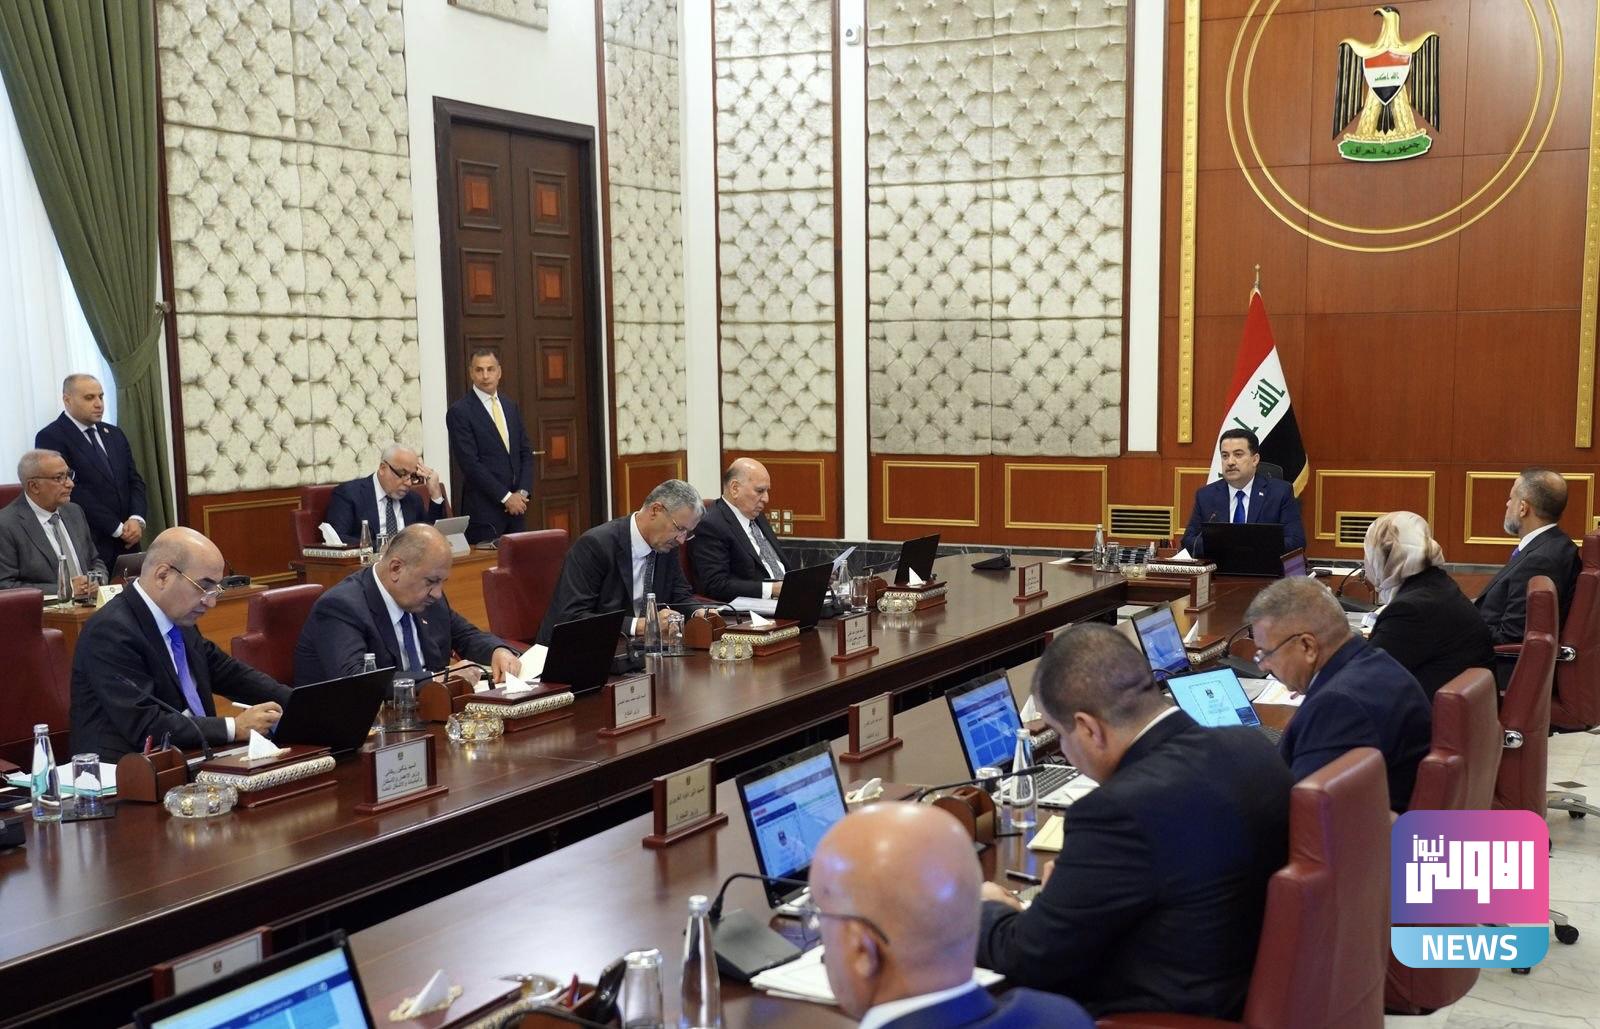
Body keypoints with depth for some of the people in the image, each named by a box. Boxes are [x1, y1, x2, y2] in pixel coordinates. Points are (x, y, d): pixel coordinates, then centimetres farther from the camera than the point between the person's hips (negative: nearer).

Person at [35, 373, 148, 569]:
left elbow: (134, 480, 13)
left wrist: (136, 519, -6)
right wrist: (117, 529, -13)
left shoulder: (114, 434, 15)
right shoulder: (50, 438, -6)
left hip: (127, 544, 6)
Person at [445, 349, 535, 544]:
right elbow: (469, 464, -13)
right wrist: (505, 497, -13)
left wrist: (522, 493, -2)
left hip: (516, 505, 6)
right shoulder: (459, 412, -7)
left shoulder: (510, 407, 13)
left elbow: (526, 453, 14)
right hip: (484, 509, -5)